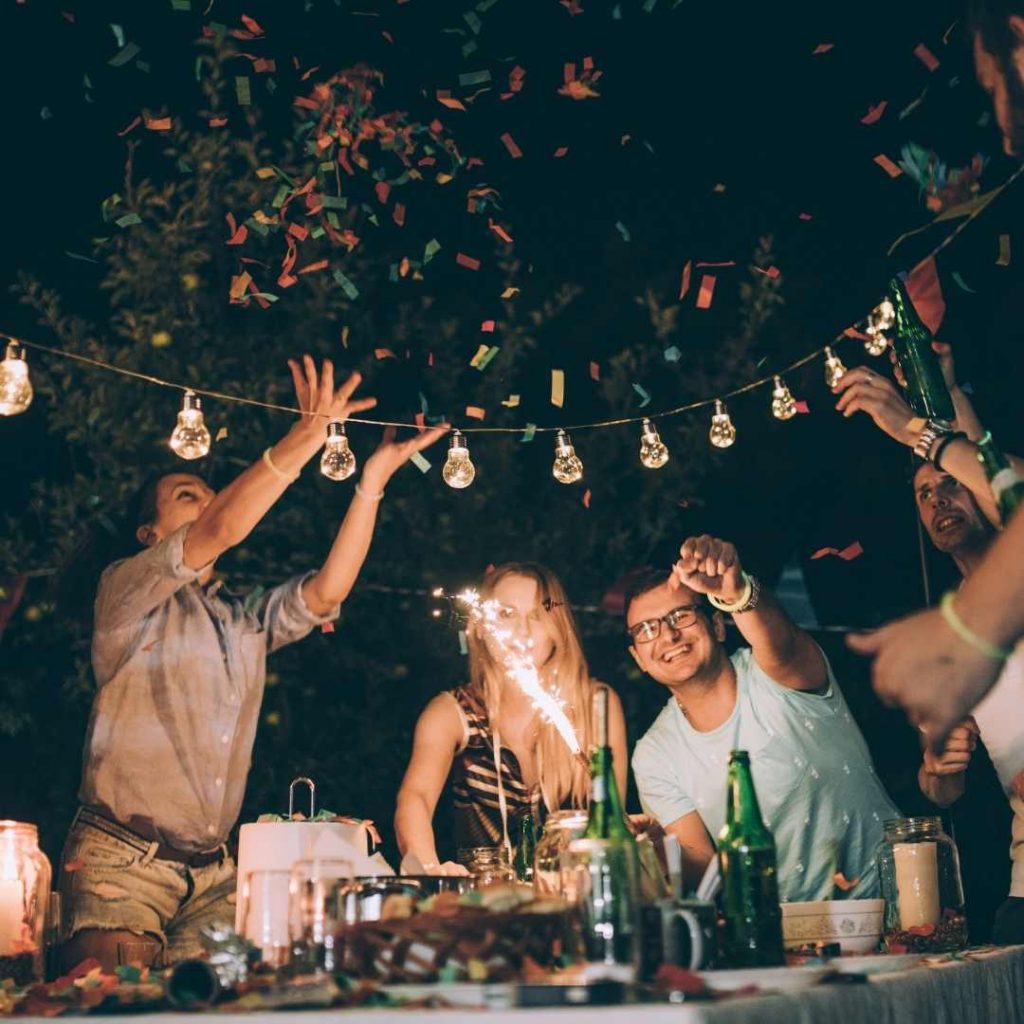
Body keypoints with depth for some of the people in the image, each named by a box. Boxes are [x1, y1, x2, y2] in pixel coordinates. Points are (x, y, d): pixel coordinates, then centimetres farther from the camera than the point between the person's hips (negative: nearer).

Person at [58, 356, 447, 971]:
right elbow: (225, 530, -17)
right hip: (123, 858, -5)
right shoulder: (126, 591, -1)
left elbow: (326, 591, 1)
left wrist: (374, 479, -3)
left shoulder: (245, 622, 16)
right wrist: (308, 435, -20)